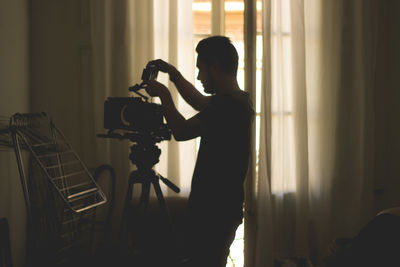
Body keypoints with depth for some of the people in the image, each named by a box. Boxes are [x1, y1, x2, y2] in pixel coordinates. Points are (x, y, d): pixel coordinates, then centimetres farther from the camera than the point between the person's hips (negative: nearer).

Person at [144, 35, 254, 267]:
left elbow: (182, 131, -22)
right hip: (225, 208, 10)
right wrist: (174, 74, 23)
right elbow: (200, 102, 28)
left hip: (215, 214, -10)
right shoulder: (239, 100, 10)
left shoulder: (228, 106, -21)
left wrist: (163, 94, -8)